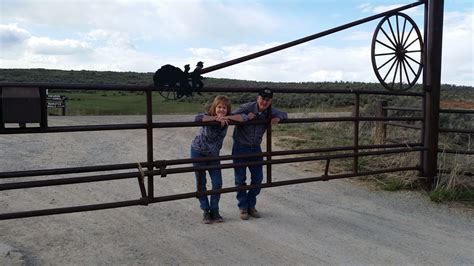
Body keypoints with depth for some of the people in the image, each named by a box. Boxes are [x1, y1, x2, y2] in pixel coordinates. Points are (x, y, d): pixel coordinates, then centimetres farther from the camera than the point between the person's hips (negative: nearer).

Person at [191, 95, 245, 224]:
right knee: (200, 183, 5)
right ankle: (206, 211, 20)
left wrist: (226, 117, -33)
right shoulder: (209, 116, -25)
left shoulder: (227, 118, -14)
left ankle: (214, 211, 17)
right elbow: (197, 118, -46)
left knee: (217, 183, 0)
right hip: (198, 152, -3)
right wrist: (215, 118, -41)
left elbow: (244, 118, -24)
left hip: (213, 154, 3)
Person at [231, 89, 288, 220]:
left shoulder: (270, 112, -5)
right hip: (240, 147, -4)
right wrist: (246, 117, -32)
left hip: (255, 148, 5)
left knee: (257, 178, 8)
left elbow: (284, 114, 12)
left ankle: (251, 205, 26)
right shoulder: (247, 108, -20)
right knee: (240, 179, 3)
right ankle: (243, 207, 19)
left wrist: (278, 118, -9)